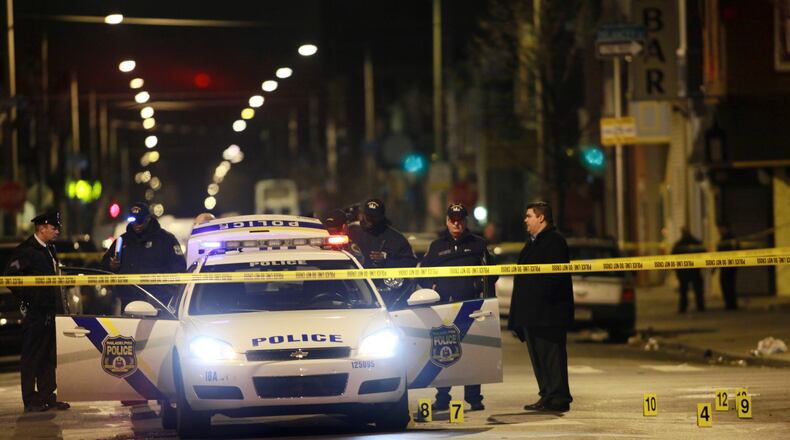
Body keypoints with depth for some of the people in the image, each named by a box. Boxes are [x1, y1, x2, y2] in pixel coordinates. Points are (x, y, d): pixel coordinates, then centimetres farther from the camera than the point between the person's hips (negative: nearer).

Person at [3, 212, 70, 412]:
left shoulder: (49, 249, 16)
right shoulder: (26, 250, -10)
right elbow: (11, 276, -15)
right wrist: (28, 298, -14)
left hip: (50, 312, 8)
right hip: (34, 313, -8)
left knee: (49, 357, 10)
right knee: (31, 357, -3)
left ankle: (47, 397, 16)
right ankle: (30, 401, -1)